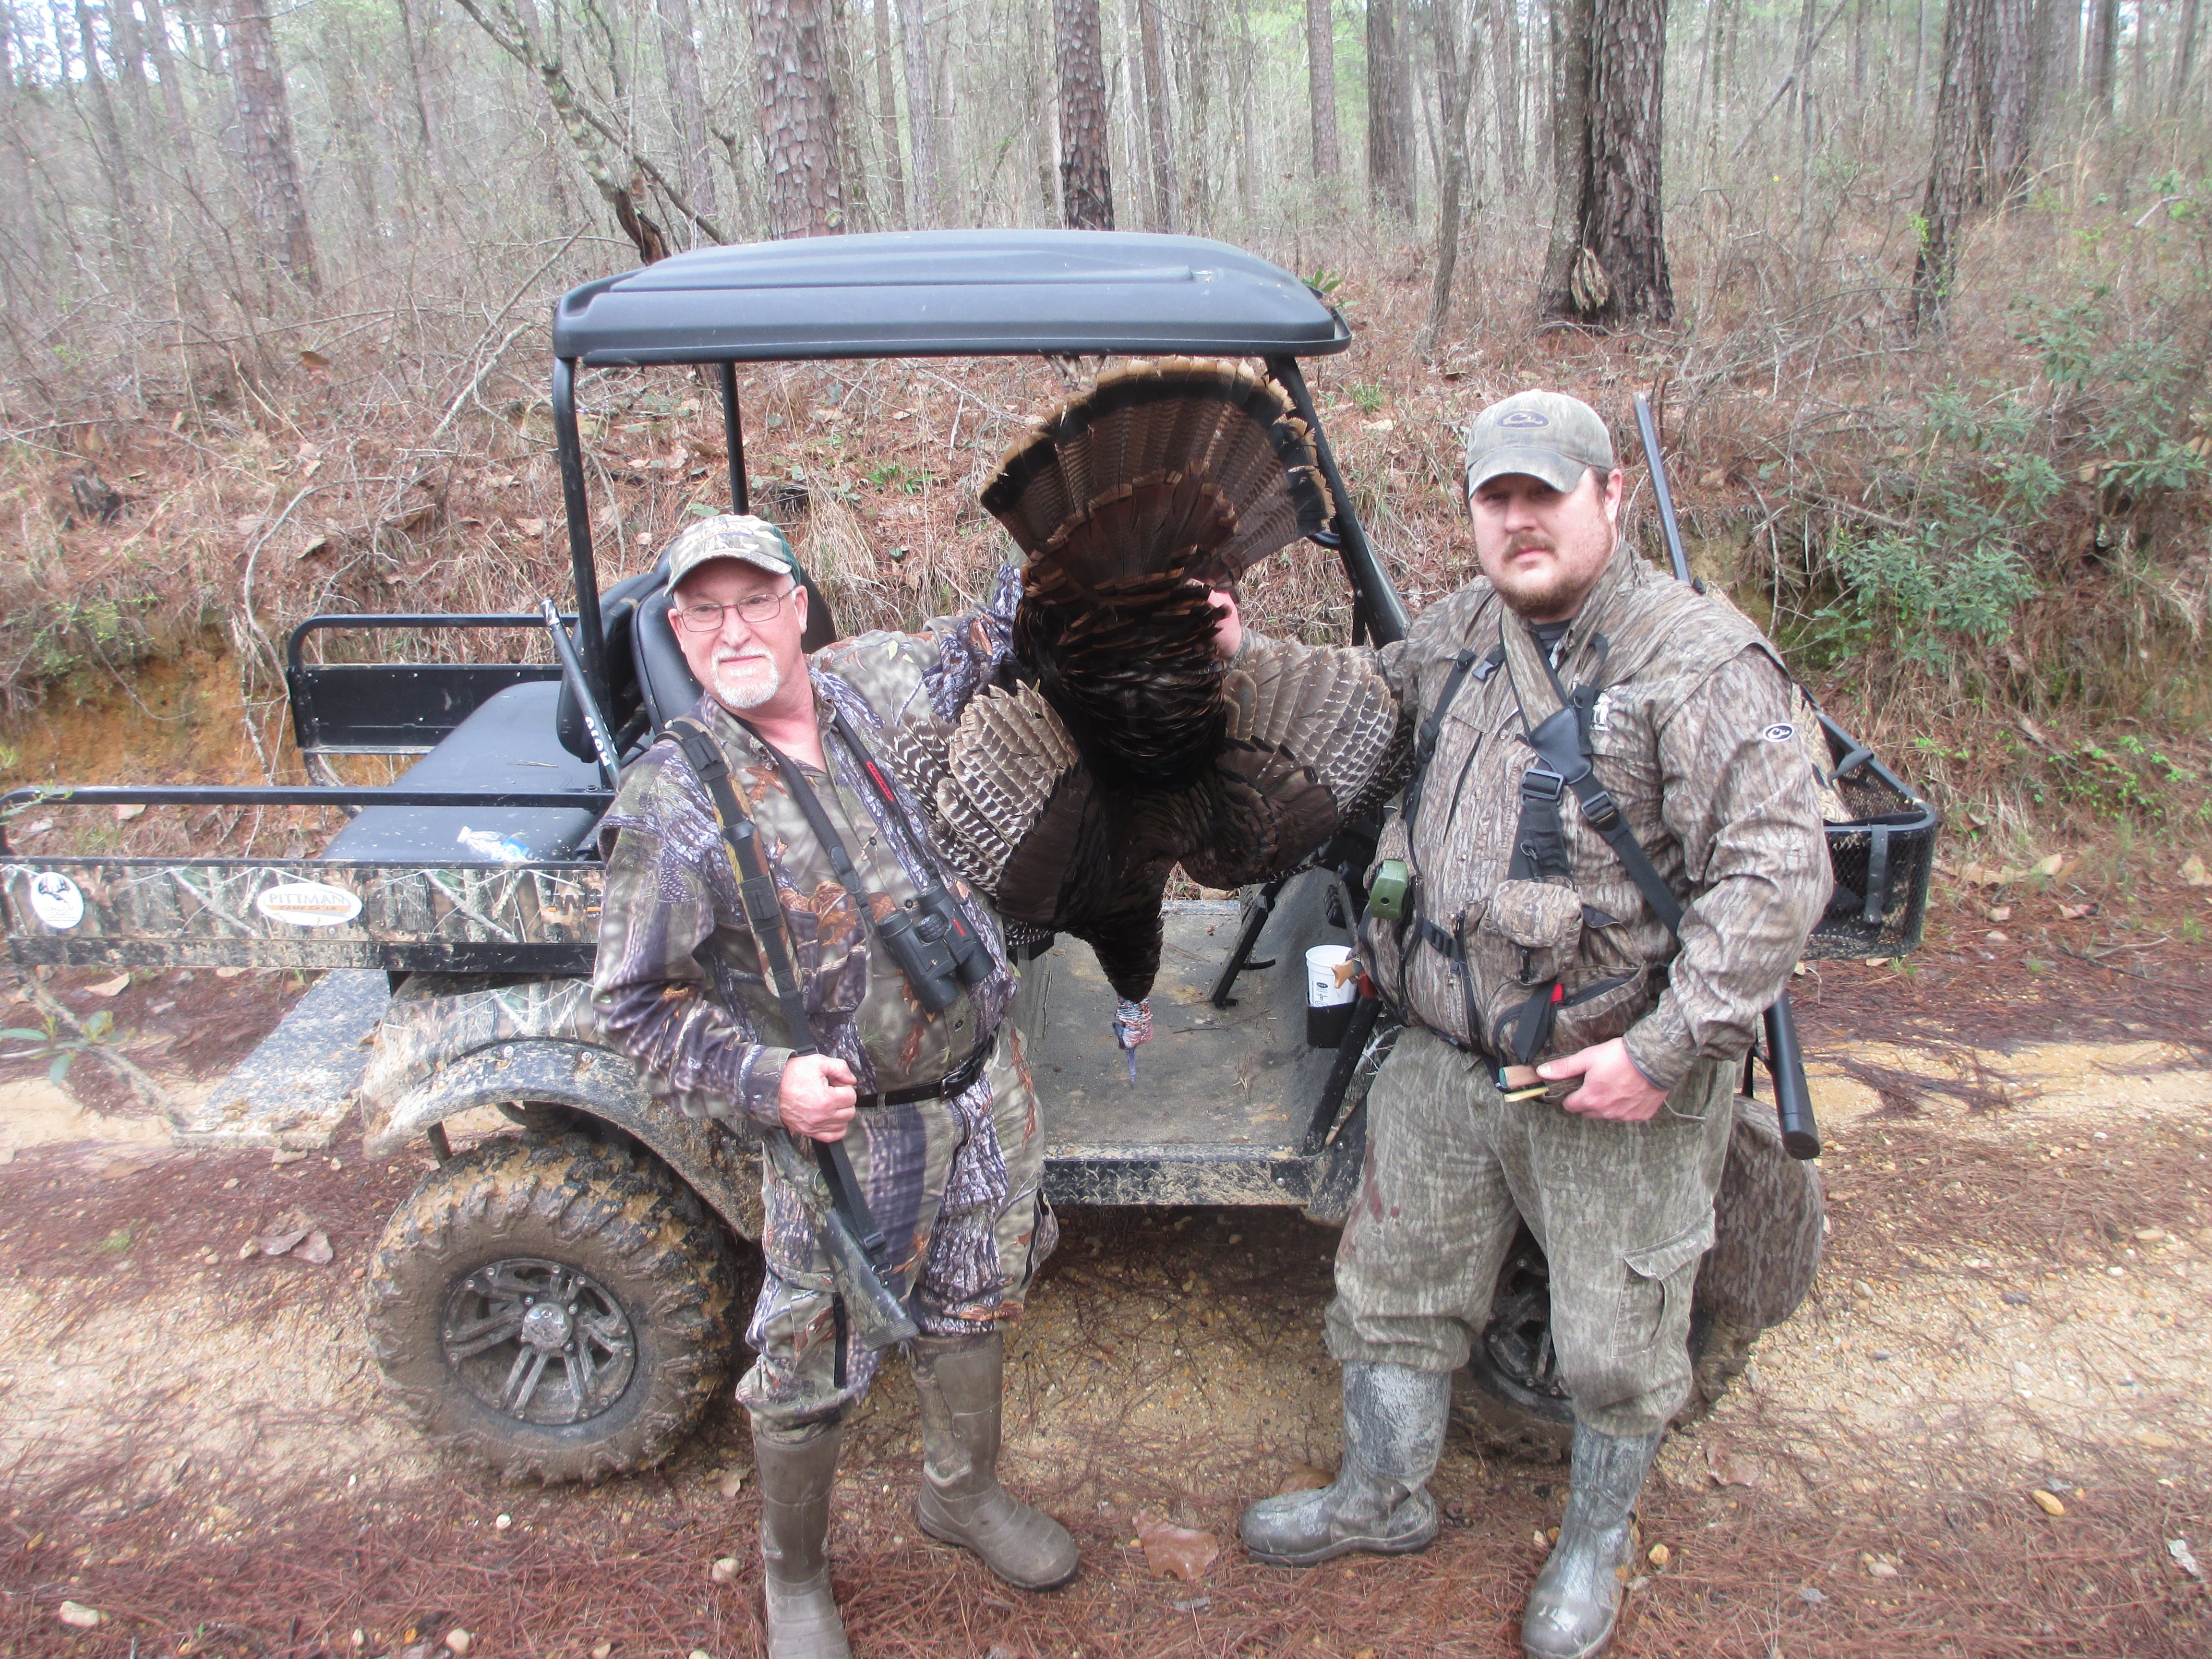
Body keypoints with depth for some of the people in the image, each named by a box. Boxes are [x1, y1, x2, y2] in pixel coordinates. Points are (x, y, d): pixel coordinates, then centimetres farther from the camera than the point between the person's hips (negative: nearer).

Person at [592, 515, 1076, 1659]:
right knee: (811, 1369, 11)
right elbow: (635, 1003, -12)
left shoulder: (863, 684, -2)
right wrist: (765, 1082, -24)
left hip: (987, 1089, 6)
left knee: (974, 1308, 23)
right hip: (848, 1131, -5)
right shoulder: (670, 807, -17)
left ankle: (961, 1492, 49)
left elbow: (966, 649, 19)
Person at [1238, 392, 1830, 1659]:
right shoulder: (1460, 633, 6)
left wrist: (1666, 1048, -24)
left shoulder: (1699, 661, -15)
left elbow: (1778, 872, -20)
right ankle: (1384, 1498, 45)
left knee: (1615, 1344, 14)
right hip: (1445, 1062, 6)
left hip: (1613, 1087, -5)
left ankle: (1598, 1540, 43)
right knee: (1393, 1292, 19)